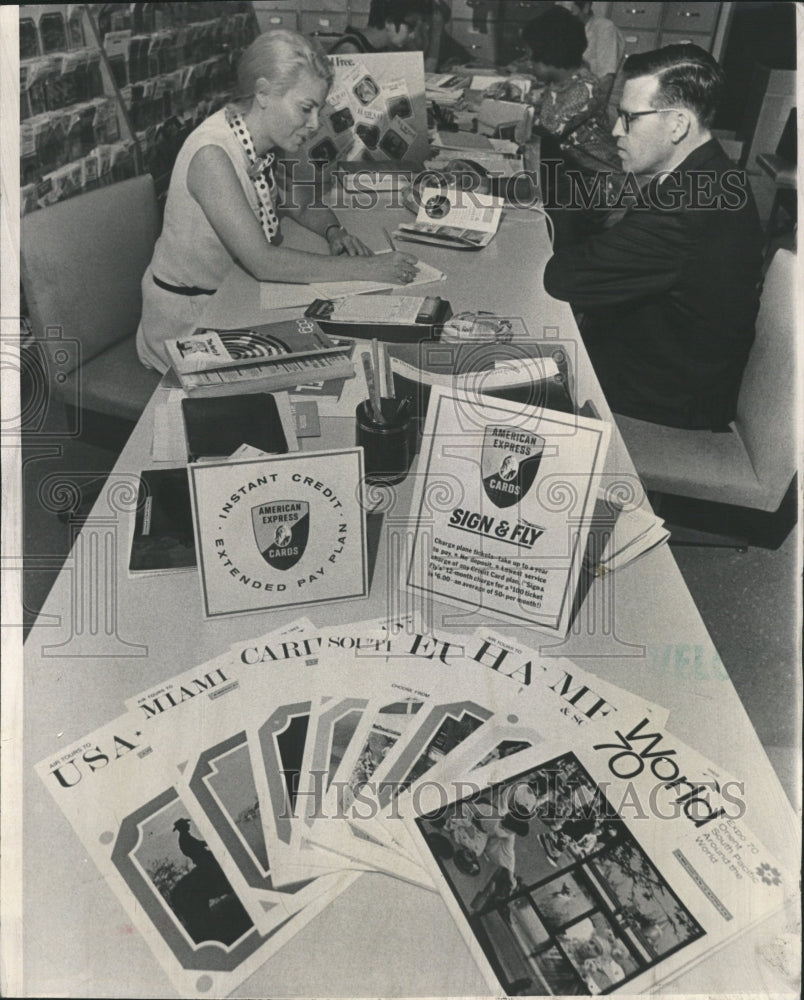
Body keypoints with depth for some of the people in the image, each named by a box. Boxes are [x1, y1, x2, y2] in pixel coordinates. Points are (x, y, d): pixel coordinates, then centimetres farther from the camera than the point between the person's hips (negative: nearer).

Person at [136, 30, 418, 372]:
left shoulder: (269, 143, -3)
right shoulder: (212, 155, -28)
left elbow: (303, 203, 13)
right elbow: (262, 262, -33)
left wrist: (333, 231, -10)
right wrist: (364, 269, -32)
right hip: (186, 324, -7)